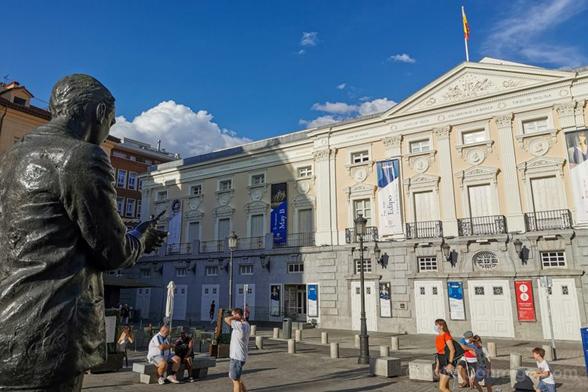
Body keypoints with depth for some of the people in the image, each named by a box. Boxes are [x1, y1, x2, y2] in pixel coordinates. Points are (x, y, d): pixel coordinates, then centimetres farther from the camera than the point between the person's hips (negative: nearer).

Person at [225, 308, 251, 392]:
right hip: (236, 356, 9)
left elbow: (227, 319, -24)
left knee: (236, 380, 2)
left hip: (237, 357, -9)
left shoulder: (240, 325, -23)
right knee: (236, 378, 22)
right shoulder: (246, 325, 6)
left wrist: (237, 317, -14)